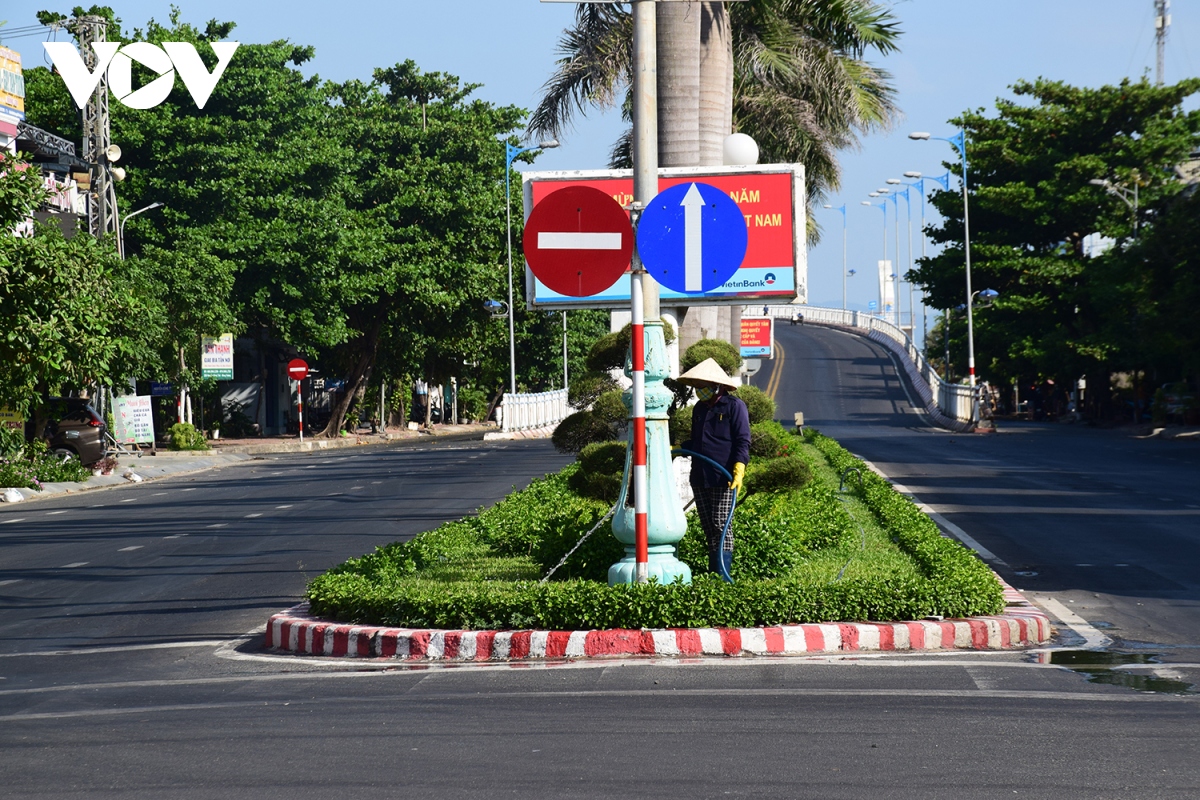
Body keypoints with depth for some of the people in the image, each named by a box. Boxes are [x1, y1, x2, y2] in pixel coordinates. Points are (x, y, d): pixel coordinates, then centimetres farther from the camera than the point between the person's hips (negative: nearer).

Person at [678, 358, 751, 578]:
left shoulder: (734, 406, -4)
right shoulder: (699, 408, 19)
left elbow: (742, 441, -10)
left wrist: (739, 468, -21)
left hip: (723, 478, -7)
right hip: (699, 478, 7)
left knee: (721, 525, -8)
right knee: (707, 526, 6)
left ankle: (722, 574, -8)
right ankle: (712, 572, 10)